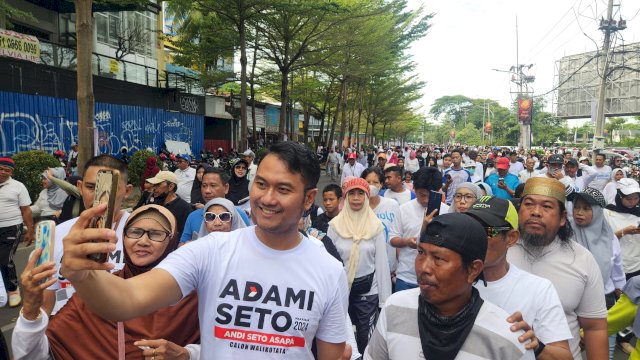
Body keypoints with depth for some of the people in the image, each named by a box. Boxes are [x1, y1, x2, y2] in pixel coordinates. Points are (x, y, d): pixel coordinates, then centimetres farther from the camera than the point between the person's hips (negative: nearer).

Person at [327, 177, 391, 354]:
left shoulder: (376, 225, -7)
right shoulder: (335, 224, -6)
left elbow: (381, 262, -5)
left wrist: (385, 298, -4)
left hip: (368, 289, -1)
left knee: (365, 336, 11)